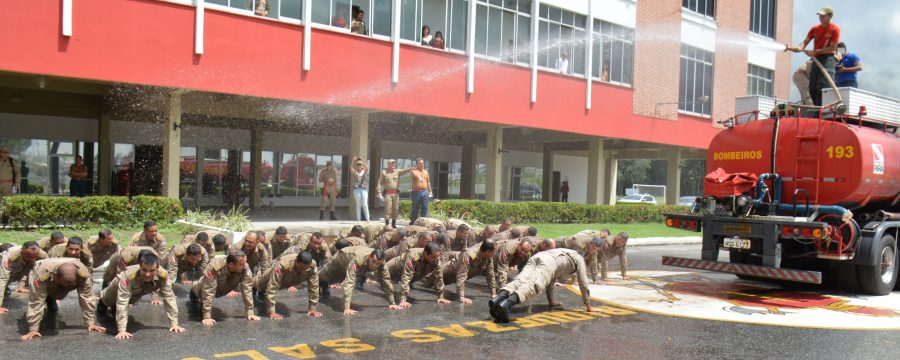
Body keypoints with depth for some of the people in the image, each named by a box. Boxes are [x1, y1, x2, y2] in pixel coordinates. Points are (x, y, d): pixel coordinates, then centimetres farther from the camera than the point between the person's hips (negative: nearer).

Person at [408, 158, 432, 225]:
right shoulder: (414, 170, -4)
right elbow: (415, 174, -29)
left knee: (425, 208, 4)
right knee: (415, 209, 1)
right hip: (417, 192, -5)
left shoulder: (425, 171, 16)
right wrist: (419, 177, -51)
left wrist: (430, 191, 19)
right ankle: (412, 222, 11)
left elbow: (428, 182, 22)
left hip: (425, 192, 5)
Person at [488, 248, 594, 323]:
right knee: (534, 285, -27)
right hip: (548, 262, -6)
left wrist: (551, 301, 53)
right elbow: (583, 283, 26)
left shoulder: (563, 254, 48)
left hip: (536, 258, 7)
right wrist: (588, 306, 33)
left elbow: (549, 279, 48)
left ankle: (499, 298, -47)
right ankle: (506, 304, -54)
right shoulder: (579, 259, 31)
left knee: (519, 282, -17)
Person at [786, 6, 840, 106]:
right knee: (812, 88, 3)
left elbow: (832, 48, -9)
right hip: (816, 59, 6)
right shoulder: (814, 29, 13)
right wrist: (798, 48, -17)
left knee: (822, 86, -17)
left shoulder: (834, 29, -4)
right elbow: (805, 42, 6)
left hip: (827, 59, -6)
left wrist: (815, 51, -14)